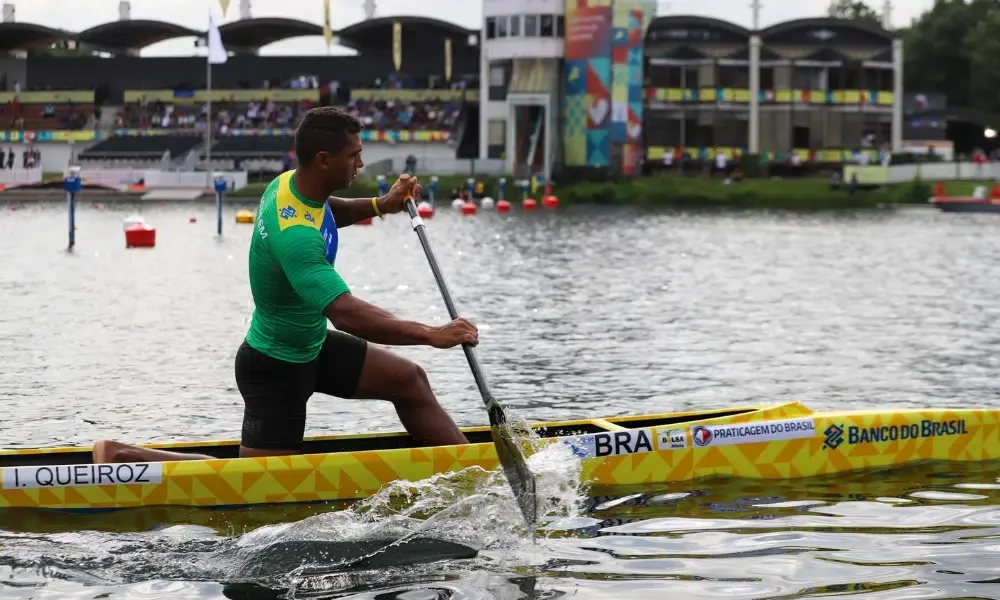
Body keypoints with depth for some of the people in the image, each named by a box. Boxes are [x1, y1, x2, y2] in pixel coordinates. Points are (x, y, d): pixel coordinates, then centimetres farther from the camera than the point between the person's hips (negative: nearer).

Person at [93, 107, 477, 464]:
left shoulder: (290, 183, -7)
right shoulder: (295, 235, -36)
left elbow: (326, 213, 20)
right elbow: (346, 313, -43)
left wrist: (380, 206, 4)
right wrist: (432, 335, -42)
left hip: (312, 347, 10)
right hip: (276, 369, -10)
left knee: (408, 380, 11)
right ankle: (121, 455, 6)